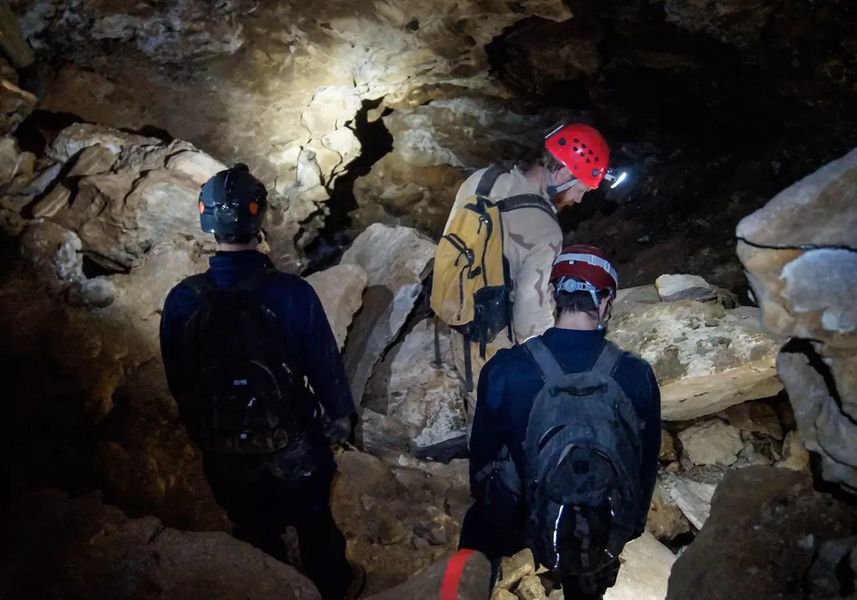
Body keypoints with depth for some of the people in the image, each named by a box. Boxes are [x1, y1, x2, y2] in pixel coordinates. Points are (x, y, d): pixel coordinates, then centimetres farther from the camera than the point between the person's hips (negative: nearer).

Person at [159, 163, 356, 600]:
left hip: (223, 457, 2)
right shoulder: (291, 293, -23)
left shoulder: (181, 301, -14)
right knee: (317, 532, 25)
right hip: (293, 449, -1)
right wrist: (341, 418, 6)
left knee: (257, 541, 25)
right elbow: (326, 367, -14)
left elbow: (179, 384, -2)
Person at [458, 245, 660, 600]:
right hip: (607, 534, 2)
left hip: (522, 522, -2)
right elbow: (647, 461, -2)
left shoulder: (504, 369, -21)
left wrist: (485, 504, 13)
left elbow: (482, 452, -8)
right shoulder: (638, 376, -16)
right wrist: (632, 523, 17)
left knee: (478, 524, 32)